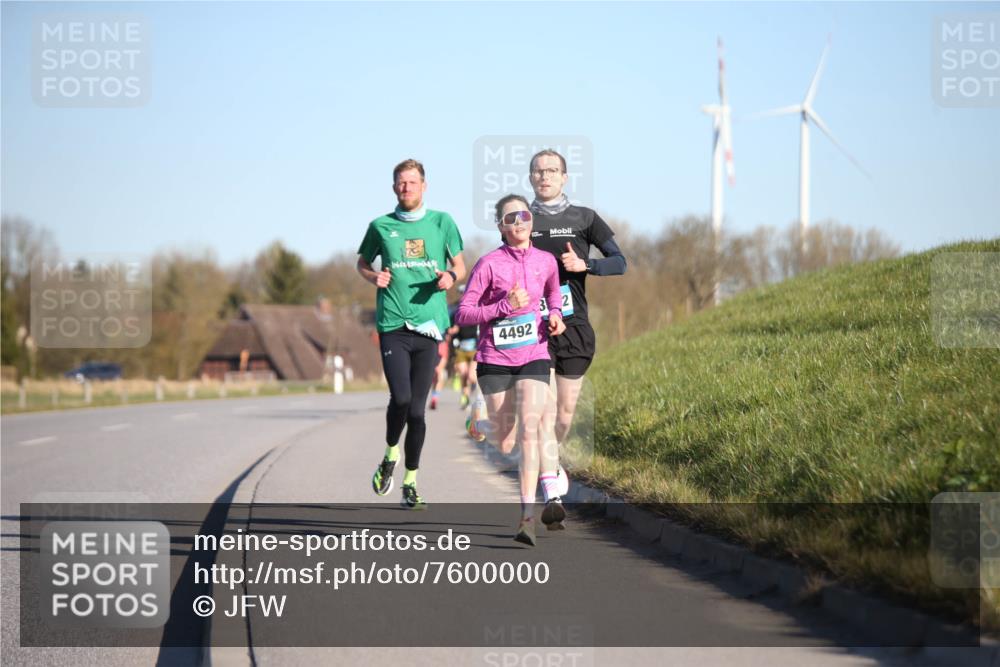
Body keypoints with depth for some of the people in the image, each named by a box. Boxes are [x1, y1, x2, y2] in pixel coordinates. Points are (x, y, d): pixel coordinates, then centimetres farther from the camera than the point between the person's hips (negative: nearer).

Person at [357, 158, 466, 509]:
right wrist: (373, 276, 0)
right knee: (400, 398, -16)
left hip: (429, 325, 1)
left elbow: (460, 266, 14)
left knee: (417, 408, 3)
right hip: (393, 325, -1)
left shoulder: (442, 222, 8)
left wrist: (450, 276, -9)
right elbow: (362, 261, 22)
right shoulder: (380, 226, 7)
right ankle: (390, 455, 13)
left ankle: (410, 482, 15)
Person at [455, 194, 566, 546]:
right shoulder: (489, 264, -6)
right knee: (503, 441, 4)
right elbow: (462, 314, -8)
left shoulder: (545, 261, 5)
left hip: (534, 355, 1)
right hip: (495, 358, -1)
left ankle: (528, 517, -22)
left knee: (529, 429, -17)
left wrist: (555, 315, 8)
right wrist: (504, 307, -18)